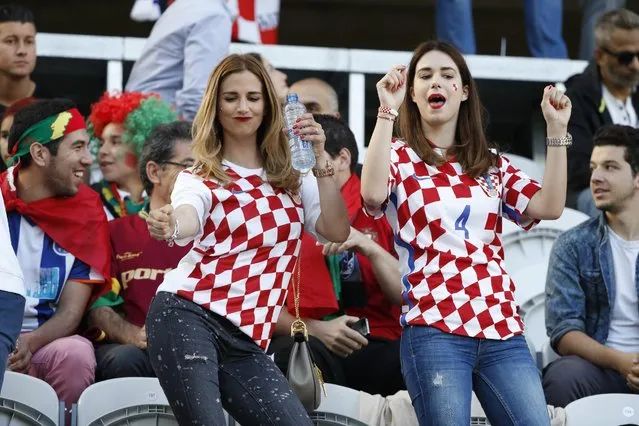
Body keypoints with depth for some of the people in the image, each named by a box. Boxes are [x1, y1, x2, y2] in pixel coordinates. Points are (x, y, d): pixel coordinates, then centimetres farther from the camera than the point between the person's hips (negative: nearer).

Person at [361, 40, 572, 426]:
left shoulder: (492, 164, 18)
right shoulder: (399, 157, 8)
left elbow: (549, 207, 3)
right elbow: (373, 194, -16)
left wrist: (556, 129, 1)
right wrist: (387, 111, -15)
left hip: (503, 329, 4)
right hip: (433, 329, -4)